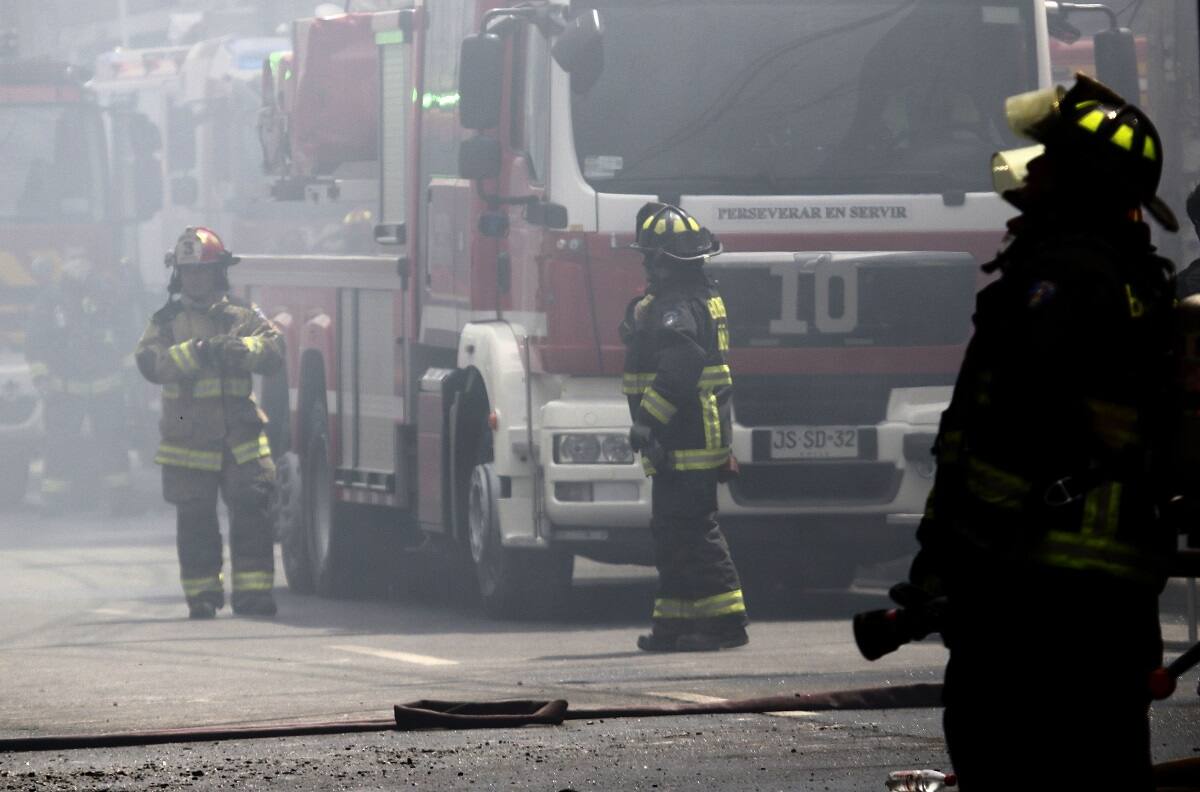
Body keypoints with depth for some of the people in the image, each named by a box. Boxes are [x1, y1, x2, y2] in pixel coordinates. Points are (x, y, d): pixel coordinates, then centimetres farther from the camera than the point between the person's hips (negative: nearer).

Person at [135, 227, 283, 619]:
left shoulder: (243, 315, 8)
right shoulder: (166, 320, 7)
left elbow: (273, 348, -5)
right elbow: (150, 362, -9)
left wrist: (241, 348, -24)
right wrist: (193, 353, -22)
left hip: (240, 439, 0)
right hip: (189, 439, 0)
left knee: (251, 514, -5)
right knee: (195, 522, 3)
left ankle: (253, 591, -2)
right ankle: (202, 595, 11)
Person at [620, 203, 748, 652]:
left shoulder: (676, 309, -16)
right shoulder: (703, 299, 18)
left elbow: (679, 369, -27)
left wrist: (647, 420, -25)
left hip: (685, 443, -11)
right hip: (702, 436, 11)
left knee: (691, 530, -9)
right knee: (673, 531, 14)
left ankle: (725, 621, -10)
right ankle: (674, 626, 18)